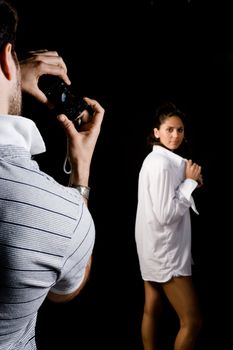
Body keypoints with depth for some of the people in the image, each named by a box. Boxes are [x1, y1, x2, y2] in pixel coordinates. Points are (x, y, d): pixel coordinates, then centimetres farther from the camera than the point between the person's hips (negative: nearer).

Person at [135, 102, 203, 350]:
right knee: (192, 321, -4)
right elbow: (166, 214, -24)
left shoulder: (156, 159, 12)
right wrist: (190, 182, -15)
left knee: (152, 310, 16)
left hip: (156, 248, 10)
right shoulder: (161, 163, -19)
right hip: (165, 250, -10)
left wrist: (191, 182, 1)